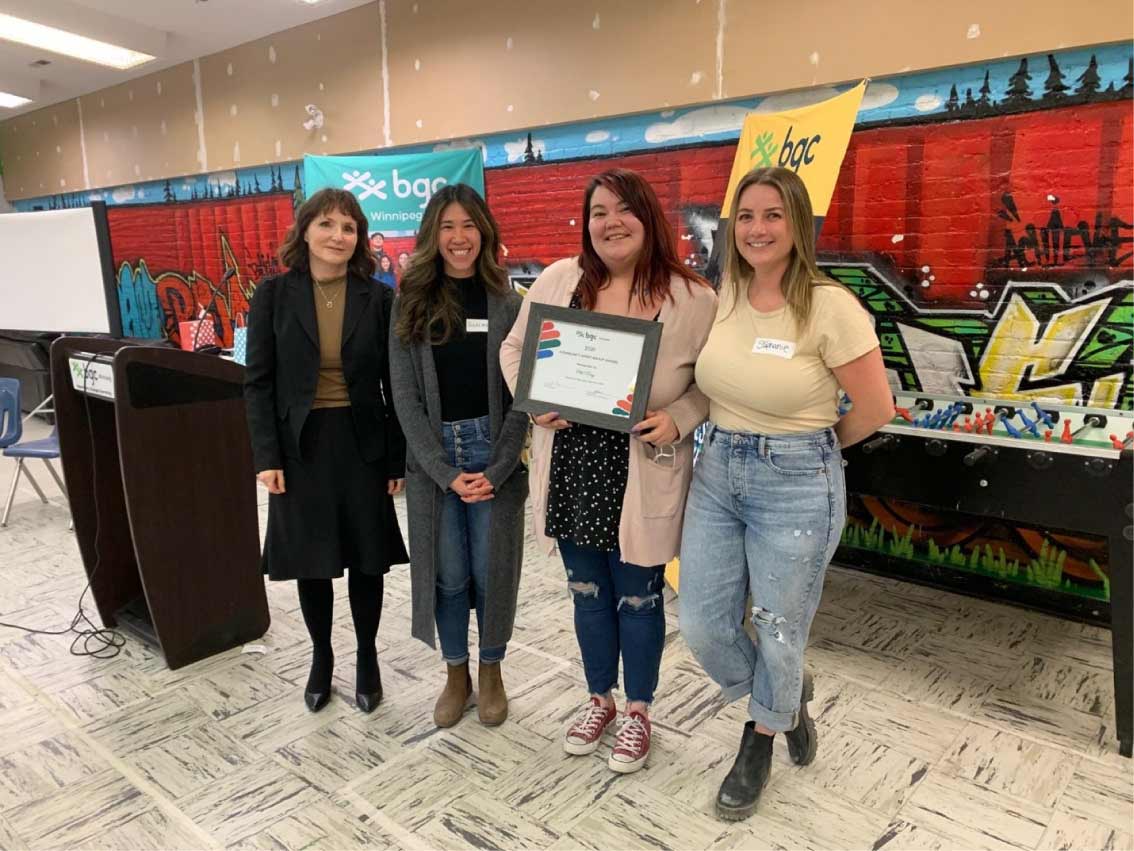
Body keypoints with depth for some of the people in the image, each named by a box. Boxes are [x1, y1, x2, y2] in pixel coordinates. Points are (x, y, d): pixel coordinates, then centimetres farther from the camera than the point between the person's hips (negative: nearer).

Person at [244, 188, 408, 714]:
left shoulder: (377, 298, -1)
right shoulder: (273, 295, -2)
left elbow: (394, 383, 0)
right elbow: (258, 381, -2)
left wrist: (399, 458, -3)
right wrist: (266, 456, -8)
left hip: (362, 446, 0)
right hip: (300, 446, 0)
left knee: (367, 559, 10)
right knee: (310, 561, 11)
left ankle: (367, 658, 30)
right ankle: (321, 657, 33)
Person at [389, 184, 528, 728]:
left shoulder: (507, 304, 1)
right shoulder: (410, 305, 3)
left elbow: (519, 395, -2)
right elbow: (406, 396, -2)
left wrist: (497, 470, -13)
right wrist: (445, 472, -10)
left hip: (494, 453, -1)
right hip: (432, 458, 1)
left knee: (492, 571, 7)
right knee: (447, 574, 9)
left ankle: (490, 672, 29)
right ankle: (456, 674, 30)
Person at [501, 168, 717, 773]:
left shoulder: (692, 298, -9)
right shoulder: (558, 280, -2)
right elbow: (514, 348, 8)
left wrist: (677, 419, -17)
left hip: (642, 478, -3)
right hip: (570, 468, 3)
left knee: (637, 596, 13)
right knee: (588, 591, 19)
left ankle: (638, 713, 37)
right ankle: (599, 700, 42)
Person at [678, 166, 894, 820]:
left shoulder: (829, 305, -15)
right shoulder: (722, 298, 2)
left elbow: (876, 408, -10)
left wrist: (812, 446, 3)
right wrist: (733, 440, 5)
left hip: (798, 484, -5)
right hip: (716, 472, 6)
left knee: (778, 633, 11)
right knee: (703, 626, 10)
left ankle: (759, 745, 41)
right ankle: (788, 696, 41)